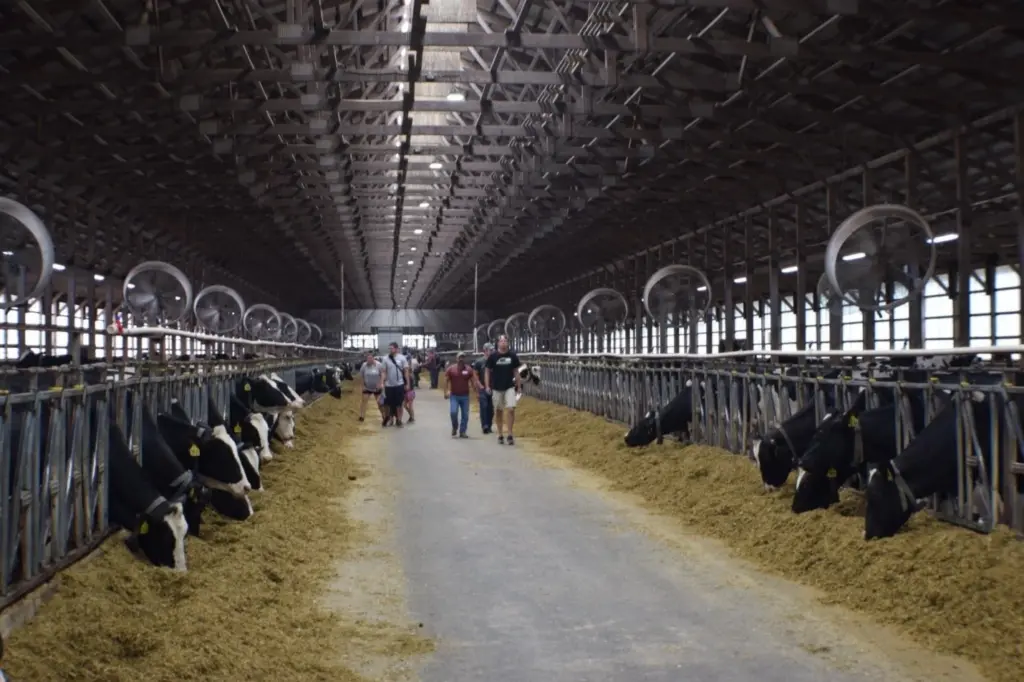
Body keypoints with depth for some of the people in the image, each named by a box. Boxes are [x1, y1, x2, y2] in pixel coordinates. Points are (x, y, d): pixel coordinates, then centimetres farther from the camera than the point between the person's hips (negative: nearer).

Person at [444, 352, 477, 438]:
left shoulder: (469, 369, -1)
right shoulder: (451, 369, -2)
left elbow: (475, 380, -5)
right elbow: (446, 381, 0)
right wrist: (446, 391, -10)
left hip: (465, 396, 1)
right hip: (454, 395, -1)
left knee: (465, 415, 3)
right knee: (453, 412, -14)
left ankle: (462, 432, 15)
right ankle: (454, 427, 14)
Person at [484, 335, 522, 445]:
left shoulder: (512, 356, 1)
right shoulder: (493, 356, -2)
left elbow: (516, 372, 8)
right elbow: (488, 372, 3)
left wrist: (519, 386, 7)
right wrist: (487, 386, -4)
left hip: (510, 387, 0)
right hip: (496, 388, 0)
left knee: (511, 409, -13)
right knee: (498, 411, 7)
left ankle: (510, 434, -3)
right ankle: (500, 435, 18)